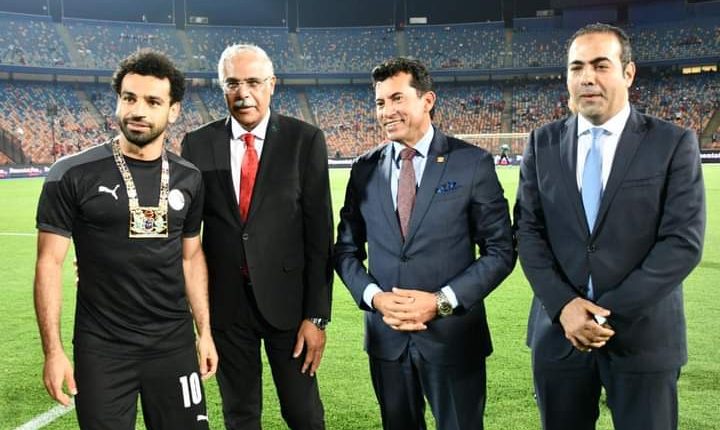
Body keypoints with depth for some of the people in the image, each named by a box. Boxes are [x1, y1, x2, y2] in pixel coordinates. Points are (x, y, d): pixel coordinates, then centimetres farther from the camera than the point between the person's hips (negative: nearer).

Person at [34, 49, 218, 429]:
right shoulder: (73, 175, -8)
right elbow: (50, 262, -7)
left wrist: (205, 330, 8)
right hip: (102, 350, -3)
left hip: (175, 345, 3)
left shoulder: (188, 179, 4)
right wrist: (53, 350, -11)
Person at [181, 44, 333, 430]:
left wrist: (317, 314, -9)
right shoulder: (197, 144, 1)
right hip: (225, 300, 2)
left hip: (286, 296, -2)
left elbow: (319, 231, -6)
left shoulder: (305, 140, -5)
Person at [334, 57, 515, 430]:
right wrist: (375, 297, -10)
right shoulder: (365, 169, 4)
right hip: (386, 336, 3)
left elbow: (500, 251, -6)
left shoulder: (473, 163, -6)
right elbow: (346, 250, 8)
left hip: (453, 336, -3)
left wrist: (441, 301, -15)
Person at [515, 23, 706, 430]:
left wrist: (611, 311, -15)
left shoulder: (674, 143, -3)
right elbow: (529, 230, 2)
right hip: (559, 330, 2)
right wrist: (563, 305, -12)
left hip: (643, 333, -2)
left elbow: (683, 240, -10)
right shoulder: (543, 144, 5)